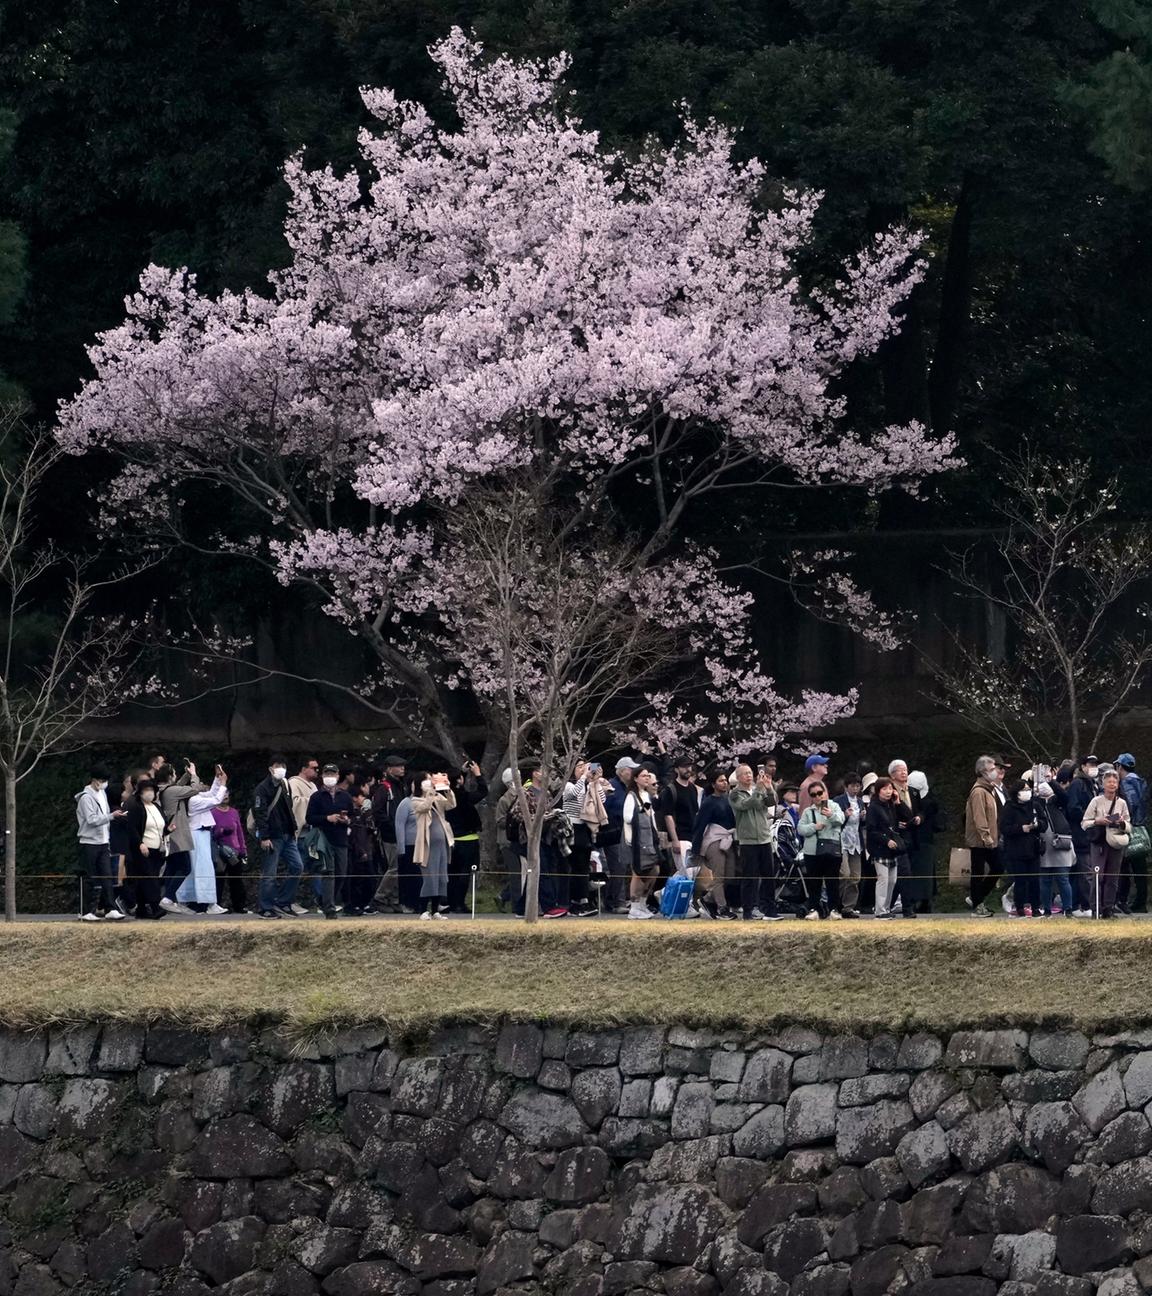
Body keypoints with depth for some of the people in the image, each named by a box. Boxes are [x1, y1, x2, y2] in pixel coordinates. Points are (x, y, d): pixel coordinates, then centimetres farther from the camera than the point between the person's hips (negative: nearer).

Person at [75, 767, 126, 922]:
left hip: (102, 843, 7)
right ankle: (87, 911, 2)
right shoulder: (86, 797, -11)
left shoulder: (102, 794, 13)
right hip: (89, 843, -7)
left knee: (107, 877, 0)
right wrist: (112, 816, -26)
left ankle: (110, 909, -2)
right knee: (91, 880, -3)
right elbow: (92, 820, -20)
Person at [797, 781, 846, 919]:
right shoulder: (808, 812, 11)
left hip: (832, 850, -1)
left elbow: (840, 819, -13)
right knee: (814, 882, 4)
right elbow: (801, 829, 1)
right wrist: (814, 827, -15)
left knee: (833, 881, 0)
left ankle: (834, 909, 6)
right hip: (812, 851, 1)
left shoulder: (834, 807, 7)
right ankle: (813, 909, 10)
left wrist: (831, 815, -35)